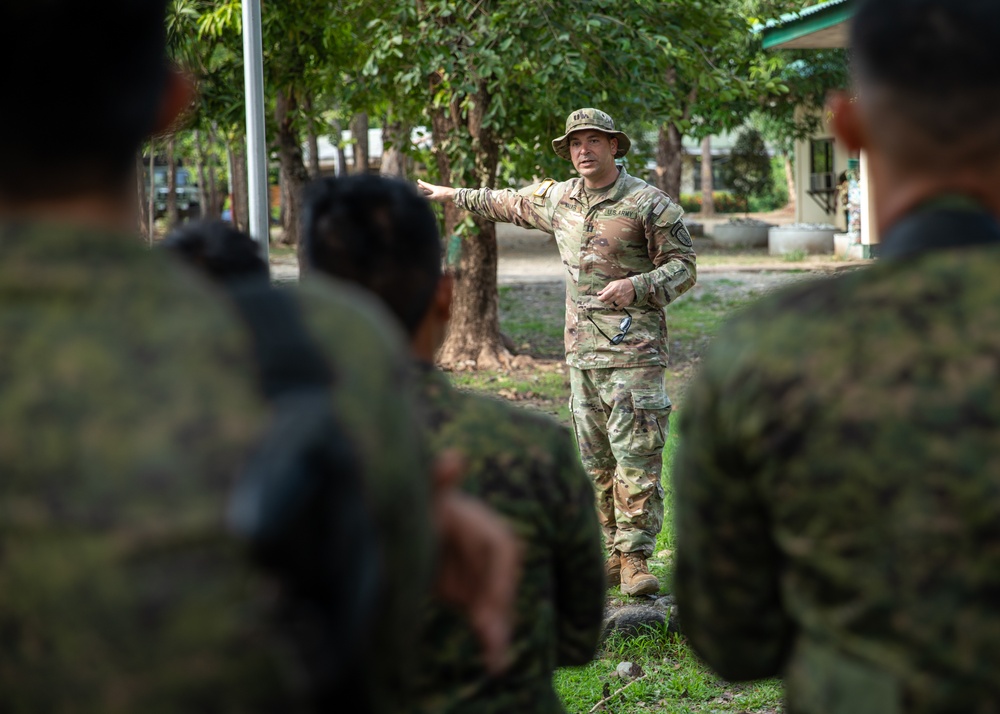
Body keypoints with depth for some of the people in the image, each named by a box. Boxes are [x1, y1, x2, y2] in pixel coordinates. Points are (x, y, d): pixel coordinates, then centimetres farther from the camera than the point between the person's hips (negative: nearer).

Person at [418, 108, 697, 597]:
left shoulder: (649, 203, -5)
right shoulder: (558, 199, 12)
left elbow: (683, 267, -4)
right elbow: (507, 204, 30)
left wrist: (636, 286, -21)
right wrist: (450, 194, 38)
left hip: (634, 350, -6)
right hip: (582, 351, 6)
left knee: (637, 456, -10)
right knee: (596, 460, 7)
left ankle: (635, 558, -8)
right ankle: (611, 553, 12)